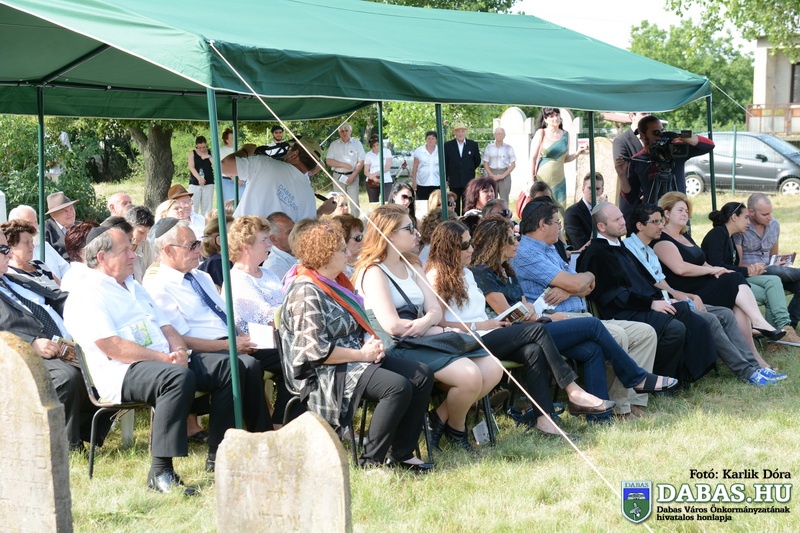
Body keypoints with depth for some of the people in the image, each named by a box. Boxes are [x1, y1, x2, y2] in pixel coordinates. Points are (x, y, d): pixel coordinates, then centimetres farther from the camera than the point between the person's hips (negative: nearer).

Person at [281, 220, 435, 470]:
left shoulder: (336, 282, 14)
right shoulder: (306, 294, -16)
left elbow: (359, 325, 23)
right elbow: (317, 351, -23)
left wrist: (372, 342, 0)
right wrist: (362, 354, -17)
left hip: (357, 359, 10)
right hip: (328, 373, -10)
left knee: (422, 375, -2)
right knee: (397, 386, -28)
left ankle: (401, 454, -1)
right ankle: (370, 461, -20)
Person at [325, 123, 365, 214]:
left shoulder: (356, 143, 4)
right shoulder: (334, 144, 8)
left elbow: (361, 162, 1)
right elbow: (328, 161, 1)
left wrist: (353, 175, -10)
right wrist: (343, 165, -10)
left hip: (353, 176, -1)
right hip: (338, 176, 1)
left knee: (354, 201, -6)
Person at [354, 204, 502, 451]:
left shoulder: (413, 269, 20)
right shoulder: (373, 272, -8)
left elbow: (435, 310, 9)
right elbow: (392, 325, -18)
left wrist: (426, 322, -16)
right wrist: (441, 330, -10)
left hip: (427, 337, 9)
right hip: (400, 347, -9)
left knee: (492, 369, -10)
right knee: (469, 375, -27)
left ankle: (441, 417, 3)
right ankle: (455, 429, 2)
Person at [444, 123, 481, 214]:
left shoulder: (473, 145, 5)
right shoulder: (448, 145, 3)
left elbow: (477, 161, 16)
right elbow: (444, 163, 6)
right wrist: (445, 179, 4)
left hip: (468, 182, 0)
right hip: (454, 182, 0)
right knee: (455, 207, 2)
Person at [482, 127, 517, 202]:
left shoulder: (508, 148, 5)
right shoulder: (489, 147, 7)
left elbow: (513, 164, 3)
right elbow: (485, 164, 6)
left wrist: (503, 175, -9)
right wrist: (492, 175, -8)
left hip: (505, 175, -1)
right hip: (492, 174, 1)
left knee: (504, 199, -5)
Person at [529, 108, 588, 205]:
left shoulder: (565, 135, 11)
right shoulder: (541, 133, -1)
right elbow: (533, 158, -4)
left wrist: (578, 153, 1)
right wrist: (532, 180, -9)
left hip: (558, 181, 4)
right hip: (541, 180, -4)